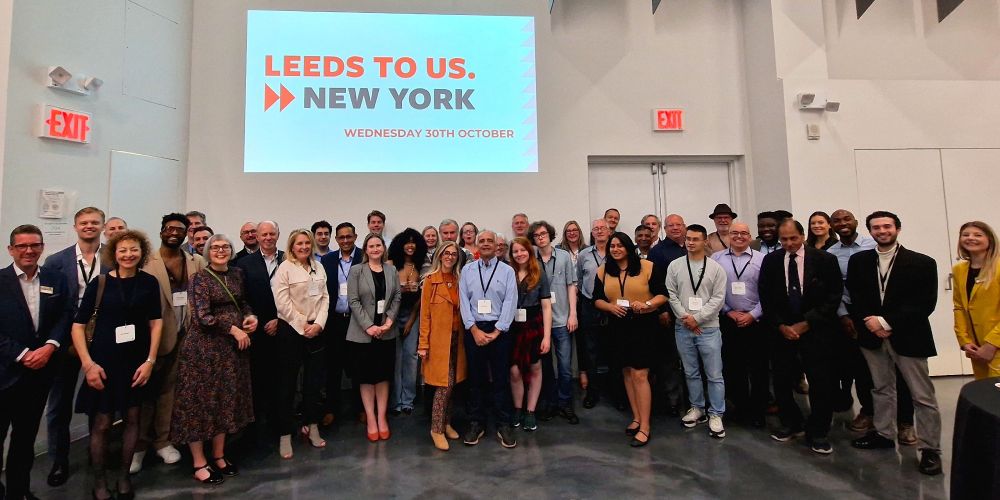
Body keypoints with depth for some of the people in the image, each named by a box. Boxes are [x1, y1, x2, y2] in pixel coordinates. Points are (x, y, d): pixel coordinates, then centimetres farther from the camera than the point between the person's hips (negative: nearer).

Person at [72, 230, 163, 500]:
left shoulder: (149, 282, -3)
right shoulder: (100, 283, -6)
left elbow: (156, 322, -1)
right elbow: (78, 325, -3)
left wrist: (150, 360, -7)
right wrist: (88, 364, -11)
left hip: (137, 360, 1)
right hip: (104, 360, -1)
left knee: (132, 419, 10)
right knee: (102, 424, 4)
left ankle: (124, 476, 28)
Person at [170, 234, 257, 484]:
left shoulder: (237, 273, 8)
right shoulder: (199, 278, -8)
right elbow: (203, 316, -15)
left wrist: (251, 316, -3)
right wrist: (233, 329, -15)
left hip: (231, 346, 5)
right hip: (203, 346, -5)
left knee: (226, 400, 12)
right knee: (201, 400, 5)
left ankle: (219, 456, 27)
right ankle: (199, 462, 19)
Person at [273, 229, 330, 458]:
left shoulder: (319, 268, 10)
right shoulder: (285, 268, -5)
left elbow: (324, 298, 7)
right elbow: (282, 302, -11)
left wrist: (318, 324, -5)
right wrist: (303, 326, -11)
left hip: (315, 330, 5)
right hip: (291, 330, -5)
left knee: (314, 380, 10)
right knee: (287, 383, 4)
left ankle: (310, 426, 25)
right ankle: (285, 435, 15)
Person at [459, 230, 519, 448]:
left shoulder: (507, 271, 1)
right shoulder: (467, 270, 6)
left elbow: (510, 303, -5)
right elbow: (463, 301, 0)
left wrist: (496, 331, -11)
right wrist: (475, 330, -8)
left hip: (499, 329, -1)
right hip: (473, 329, 1)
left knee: (501, 378, 5)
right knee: (475, 378, 9)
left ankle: (503, 425, 17)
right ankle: (476, 424, 22)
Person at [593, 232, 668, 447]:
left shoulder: (646, 267, -6)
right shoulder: (602, 271, 5)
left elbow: (662, 294, -4)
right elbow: (597, 299, 7)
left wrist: (646, 304, -21)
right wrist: (611, 307, -12)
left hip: (643, 324, -4)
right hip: (618, 326, 4)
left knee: (640, 375, -6)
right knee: (627, 372, 13)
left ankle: (644, 427, 5)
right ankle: (636, 417, 29)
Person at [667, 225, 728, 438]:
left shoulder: (716, 268, -2)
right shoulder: (675, 266, 3)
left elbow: (718, 298, -6)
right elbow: (671, 294, 1)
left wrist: (697, 318, -12)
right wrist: (685, 317, -9)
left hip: (708, 328, -2)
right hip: (683, 327, 2)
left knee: (714, 375, 5)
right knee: (691, 373, 15)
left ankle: (716, 415, 19)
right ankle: (697, 408, 30)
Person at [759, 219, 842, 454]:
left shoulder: (825, 260, -4)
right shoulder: (770, 261, 1)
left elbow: (834, 296, -5)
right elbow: (766, 298, 3)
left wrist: (806, 324, -11)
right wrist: (781, 326, -7)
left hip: (815, 329, -1)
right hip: (782, 329, 2)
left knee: (820, 381, 2)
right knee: (781, 380, 6)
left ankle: (817, 433, 20)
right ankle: (791, 423, 27)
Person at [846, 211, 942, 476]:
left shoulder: (922, 263, -5)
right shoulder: (858, 261, 4)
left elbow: (925, 304, -11)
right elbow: (854, 298, 4)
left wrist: (887, 322, -18)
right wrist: (871, 323, -11)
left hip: (908, 336, -3)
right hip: (873, 335, 3)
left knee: (923, 396, 4)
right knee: (882, 388, 16)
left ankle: (930, 449, 16)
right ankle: (884, 434, 29)